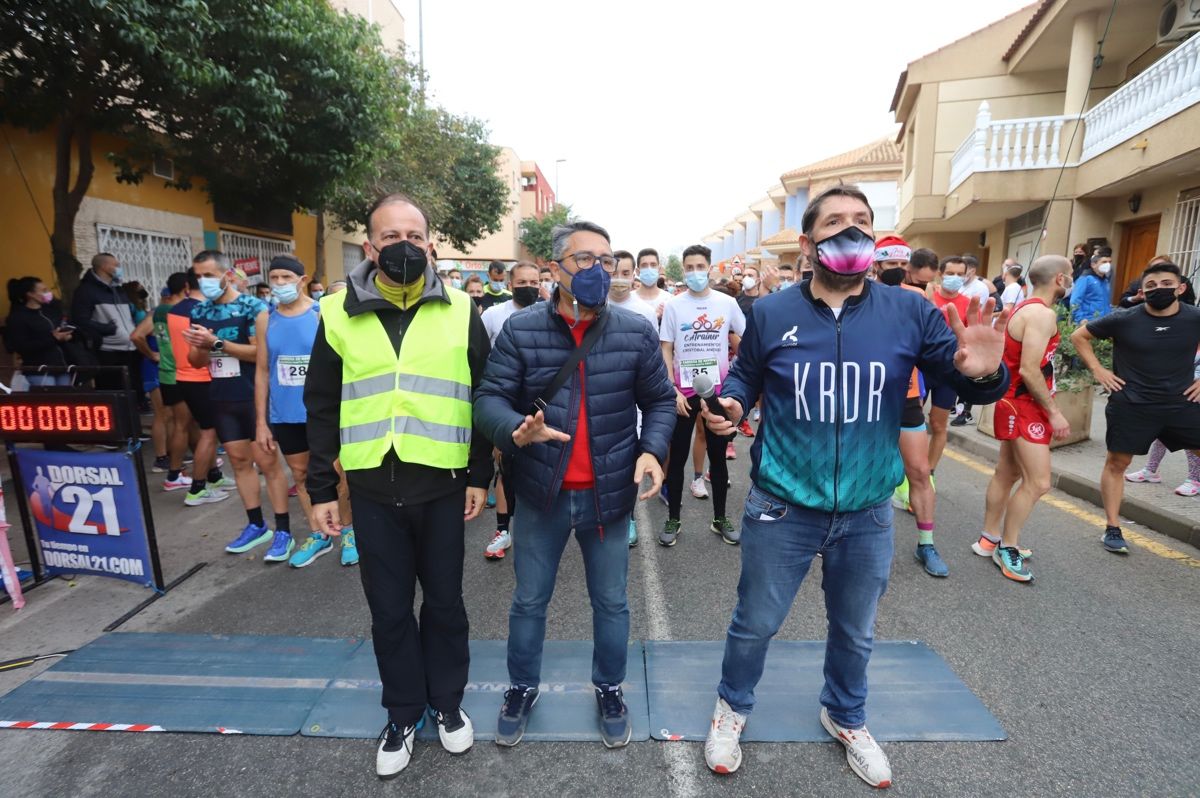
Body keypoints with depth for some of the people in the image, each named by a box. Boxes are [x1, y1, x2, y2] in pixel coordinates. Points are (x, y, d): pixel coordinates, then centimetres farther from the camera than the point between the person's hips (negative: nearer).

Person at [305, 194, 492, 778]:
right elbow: (322, 407, 5)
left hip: (442, 485, 0)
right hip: (372, 488, 1)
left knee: (444, 601, 15)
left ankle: (447, 702, 37)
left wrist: (480, 475, 2)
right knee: (389, 607, 14)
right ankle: (402, 713, 35)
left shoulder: (460, 312, 0)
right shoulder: (338, 313, 1)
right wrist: (321, 488, 4)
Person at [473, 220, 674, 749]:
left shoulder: (636, 333, -4)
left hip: (609, 494, 1)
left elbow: (659, 401, 4)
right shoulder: (519, 330, -7)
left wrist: (652, 449, -14)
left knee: (611, 603, 18)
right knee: (529, 601, 18)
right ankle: (522, 688, 44)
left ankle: (609, 690, 43)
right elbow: (488, 400, -8)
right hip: (540, 494, 0)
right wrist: (516, 430, -29)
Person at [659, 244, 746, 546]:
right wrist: (673, 391, -10)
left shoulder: (727, 303, 0)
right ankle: (673, 519, 21)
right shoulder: (673, 306, -3)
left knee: (718, 456, 12)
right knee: (677, 458, 7)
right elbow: (665, 352, -2)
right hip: (683, 392, -1)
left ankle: (720, 518, 26)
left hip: (719, 391, 1)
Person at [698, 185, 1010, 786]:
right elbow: (744, 374, 7)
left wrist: (983, 373, -25)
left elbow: (960, 382, -2)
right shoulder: (771, 313, -6)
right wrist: (730, 403, -14)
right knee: (755, 624, 15)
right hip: (782, 509, -1)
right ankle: (733, 706, 45)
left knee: (855, 631, 24)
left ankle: (845, 718, 54)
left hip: (868, 514, 2)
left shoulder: (909, 312, -6)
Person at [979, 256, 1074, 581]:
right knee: (1038, 482, -7)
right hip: (1024, 405, -10)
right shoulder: (1042, 314, -18)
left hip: (1015, 402, 10)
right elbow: (1029, 371, -25)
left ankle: (989, 539, 24)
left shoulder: (1024, 308, 12)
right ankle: (1007, 548, 4)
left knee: (1007, 473, 15)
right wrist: (1054, 412, -18)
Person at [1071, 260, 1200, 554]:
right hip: (1131, 406, -2)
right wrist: (1097, 370, -3)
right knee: (1117, 463, 4)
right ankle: (1113, 529, 16)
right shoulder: (1123, 319, -8)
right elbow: (1079, 336, 3)